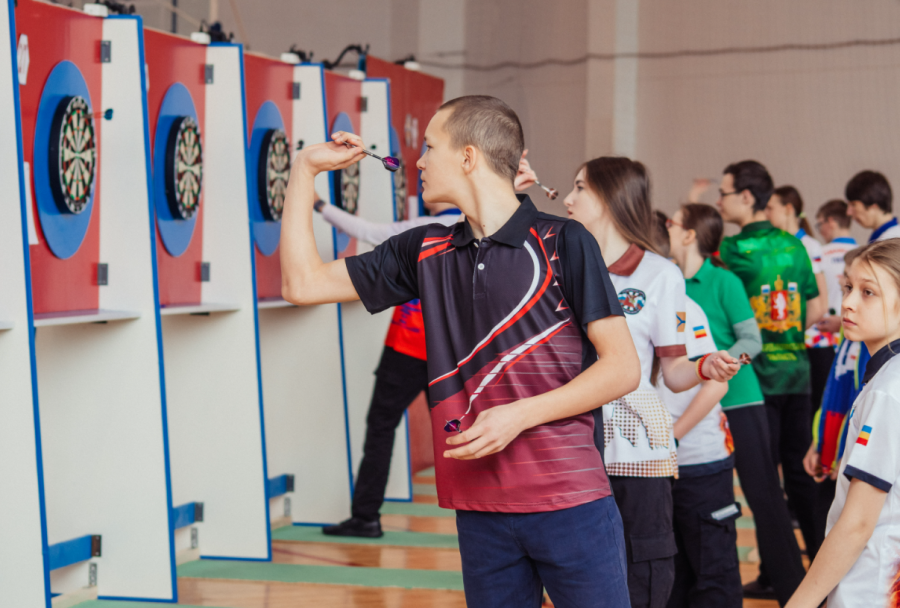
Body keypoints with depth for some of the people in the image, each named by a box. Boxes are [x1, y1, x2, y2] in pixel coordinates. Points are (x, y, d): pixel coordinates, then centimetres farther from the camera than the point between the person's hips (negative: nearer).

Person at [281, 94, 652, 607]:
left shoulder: (563, 243, -4)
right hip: (480, 506, 4)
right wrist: (306, 169, 12)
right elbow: (304, 283, 14)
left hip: (570, 503, -4)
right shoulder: (426, 251, 11)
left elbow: (623, 368, -6)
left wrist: (518, 416, -14)